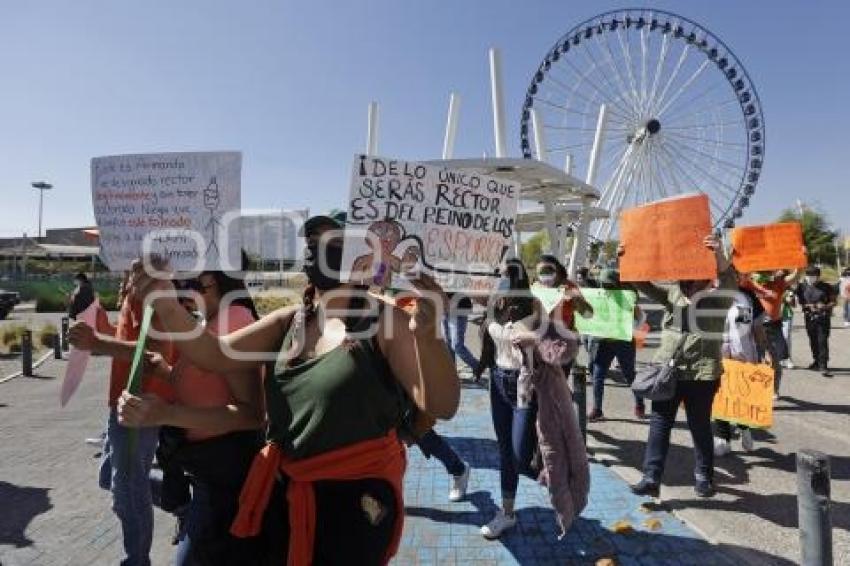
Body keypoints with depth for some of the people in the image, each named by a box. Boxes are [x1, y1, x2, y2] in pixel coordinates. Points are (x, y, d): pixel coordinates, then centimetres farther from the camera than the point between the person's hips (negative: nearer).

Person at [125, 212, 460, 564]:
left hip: (356, 496, -5)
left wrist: (427, 334, -40)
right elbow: (216, 356, -6)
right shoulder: (288, 321, 2)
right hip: (284, 490, 6)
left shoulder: (384, 322, -16)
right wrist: (167, 306, -23)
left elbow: (441, 407, -22)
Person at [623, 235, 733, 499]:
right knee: (659, 425, 3)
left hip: (701, 374, -3)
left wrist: (719, 254, -39)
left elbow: (730, 281, -20)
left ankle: (703, 477, 30)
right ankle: (651, 478, 8)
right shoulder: (672, 294, 10)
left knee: (700, 427, 11)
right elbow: (644, 285, 1)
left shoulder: (717, 299, -1)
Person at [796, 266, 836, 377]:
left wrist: (825, 306, -17)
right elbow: (799, 301, 6)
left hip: (823, 317, -3)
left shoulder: (826, 287, -2)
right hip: (809, 317, 3)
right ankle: (816, 361, 30)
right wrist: (808, 306, -12)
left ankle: (823, 366, -8)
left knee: (823, 341, -8)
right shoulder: (802, 287, 2)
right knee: (813, 341, 13)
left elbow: (833, 301, 2)